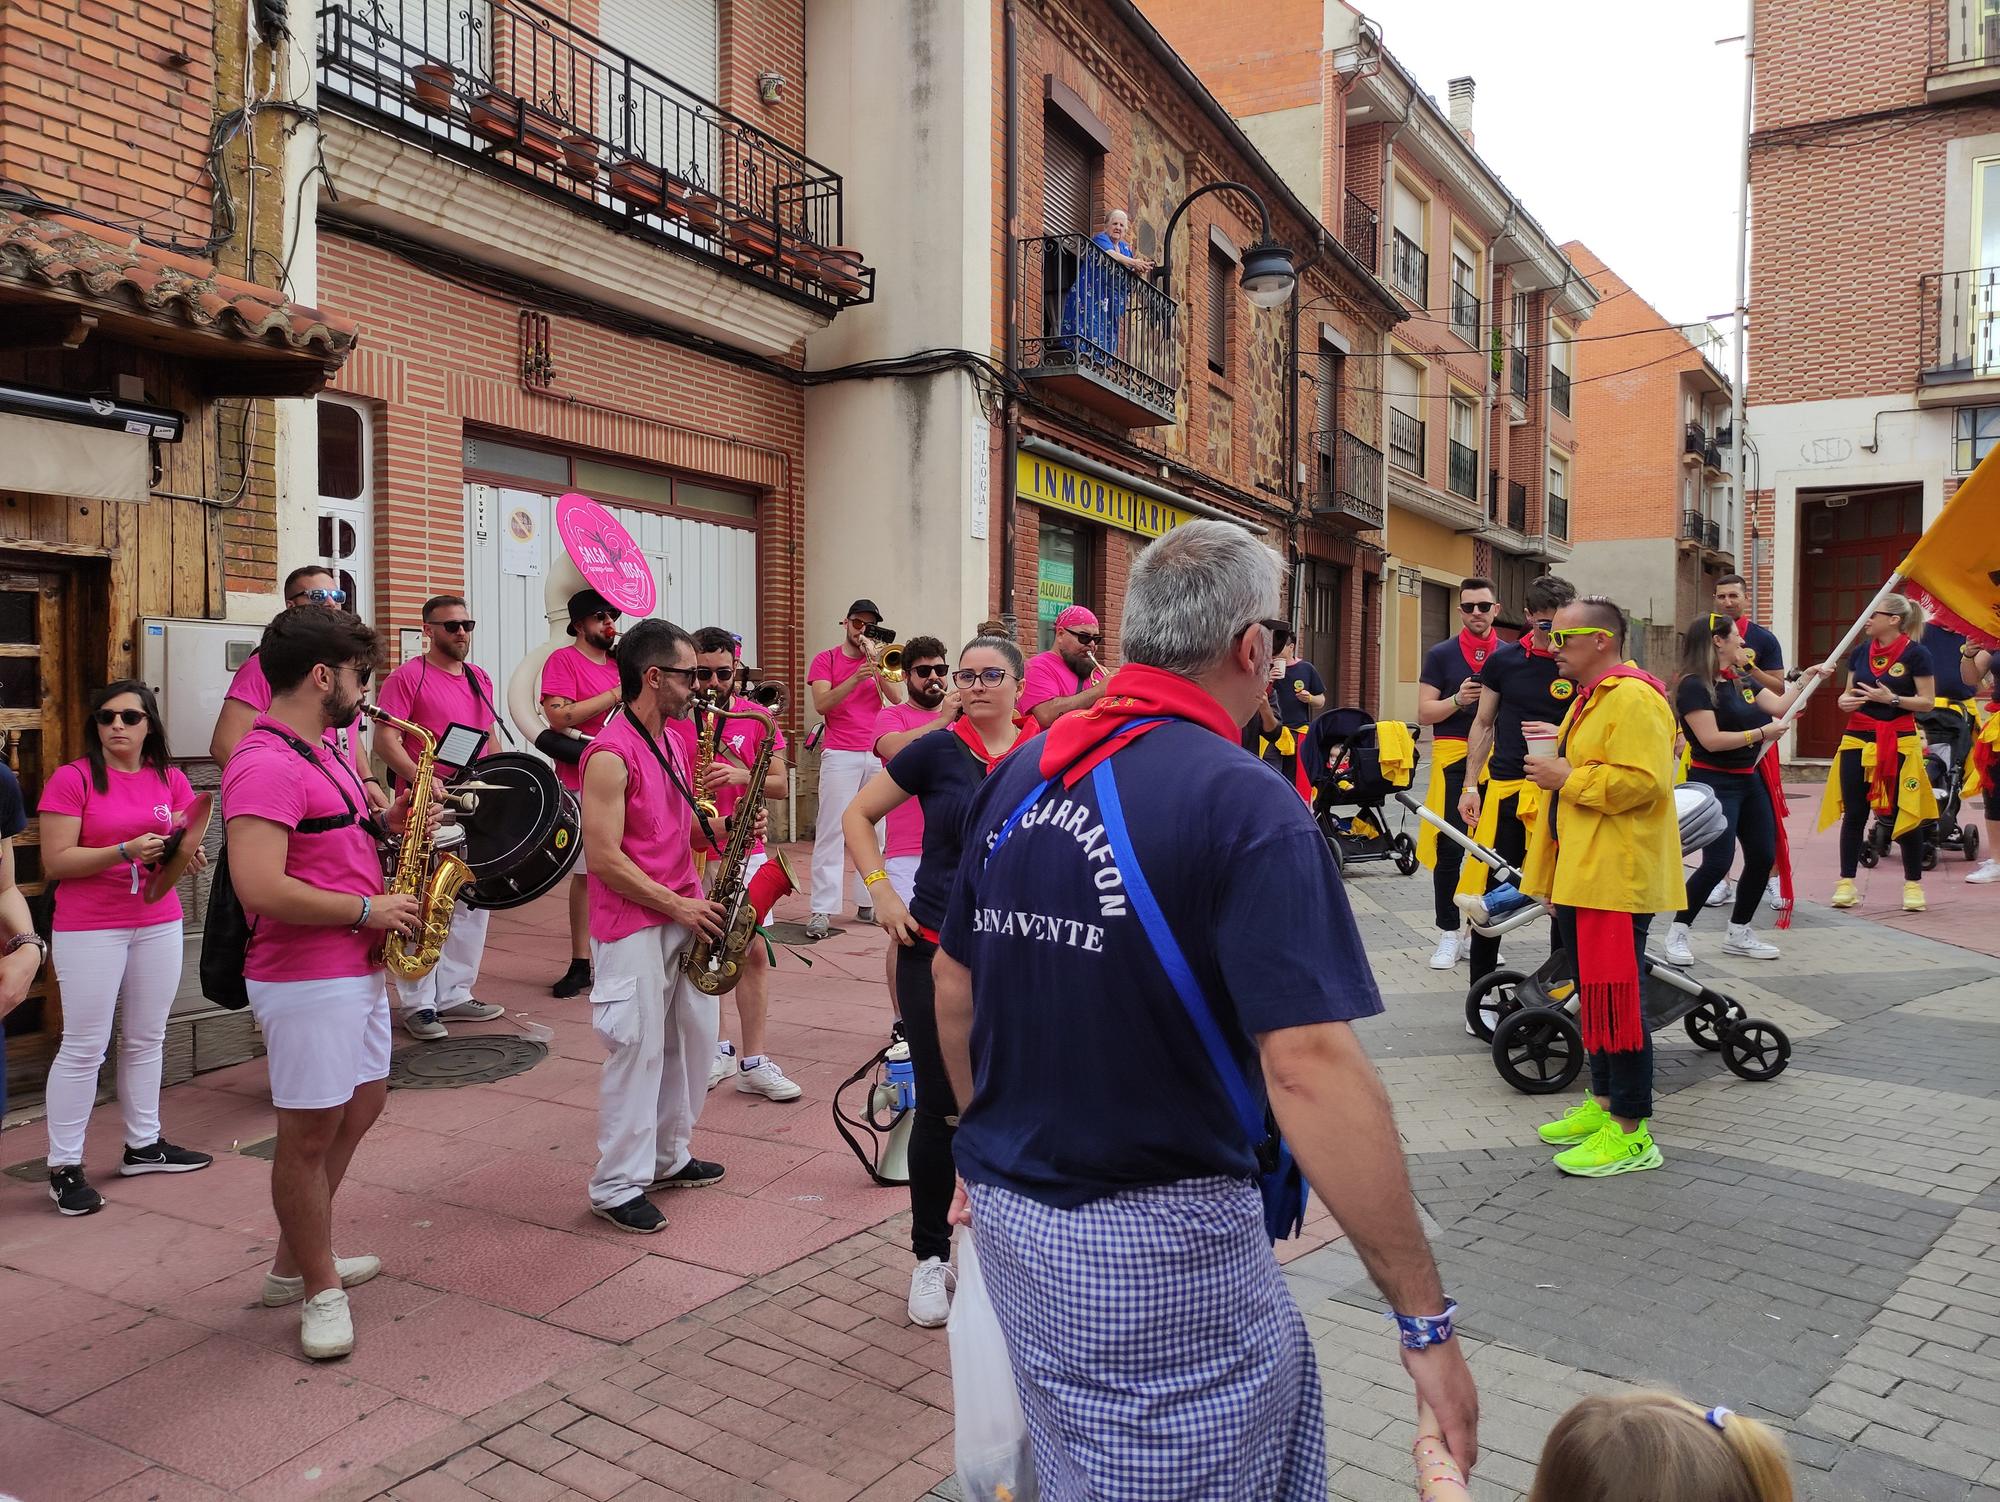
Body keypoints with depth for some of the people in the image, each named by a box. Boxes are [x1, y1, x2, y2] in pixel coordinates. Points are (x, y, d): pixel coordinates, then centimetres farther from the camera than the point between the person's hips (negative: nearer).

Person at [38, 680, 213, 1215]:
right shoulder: (71, 778, -8)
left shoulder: (169, 780, 6)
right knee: (84, 1047, -1)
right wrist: (125, 852, -23)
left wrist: (184, 853, -14)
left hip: (159, 923, 5)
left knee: (146, 1039, 14)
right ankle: (64, 1166, 9)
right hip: (89, 929, -5)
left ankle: (143, 1145, 26)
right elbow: (55, 862, -12)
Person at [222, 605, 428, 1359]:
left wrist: (386, 820, 5)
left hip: (357, 968, 11)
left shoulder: (320, 753, 12)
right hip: (306, 980, -11)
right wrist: (370, 909, -19)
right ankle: (319, 1287, 19)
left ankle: (295, 1261, 35)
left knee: (360, 1107, 20)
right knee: (310, 1133, 3)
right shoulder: (265, 767, -21)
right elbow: (261, 888, -29)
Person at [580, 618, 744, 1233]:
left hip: (685, 917, 9)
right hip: (633, 926, -9)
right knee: (637, 1052, -2)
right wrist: (678, 906, -18)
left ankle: (669, 1156, 31)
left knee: (694, 1039, 15)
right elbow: (604, 859, -20)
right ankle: (618, 1187, 11)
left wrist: (725, 829, -1)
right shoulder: (610, 755, -17)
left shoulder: (674, 743, 11)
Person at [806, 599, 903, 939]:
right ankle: (822, 910, -8)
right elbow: (821, 704, -8)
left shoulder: (880, 659, 15)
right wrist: (856, 678, -19)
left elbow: (897, 698, 0)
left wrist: (876, 663, -9)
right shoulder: (826, 659, 7)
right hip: (840, 755, -3)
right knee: (831, 831, -6)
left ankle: (868, 901, 12)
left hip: (878, 754, 3)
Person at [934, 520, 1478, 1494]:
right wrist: (1426, 1321, -19)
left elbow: (953, 990, 11)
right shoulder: (1245, 805, -19)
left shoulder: (1018, 778, 2)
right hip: (1158, 1245, -7)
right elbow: (1309, 1069, -26)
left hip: (1010, 1217, 7)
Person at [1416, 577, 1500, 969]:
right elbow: (1424, 713, 0)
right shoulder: (1441, 655, 3)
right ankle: (1448, 933, 6)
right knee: (1449, 848, -3)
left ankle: (1479, 930, 19)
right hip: (1453, 757, -2)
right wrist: (1457, 700, -17)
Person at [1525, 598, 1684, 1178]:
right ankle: (1603, 1103, 28)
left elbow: (1644, 783, -26)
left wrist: (1567, 778, -17)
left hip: (1616, 881, -10)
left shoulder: (1634, 698, -15)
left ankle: (1630, 1133, 2)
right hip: (1579, 877, 10)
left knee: (1615, 1000, -6)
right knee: (1593, 994, 16)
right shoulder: (1589, 699, 19)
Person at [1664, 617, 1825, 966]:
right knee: (1717, 862, -13)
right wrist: (1762, 733, -16)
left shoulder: (1742, 679, 10)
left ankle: (1739, 934, 22)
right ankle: (1677, 933, 2)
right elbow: (1712, 740, -21)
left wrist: (1807, 679, 7)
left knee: (1763, 857, 9)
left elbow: (1779, 704, 9)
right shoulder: (1694, 686, -16)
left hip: (1750, 779, 9)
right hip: (1714, 783, -9)